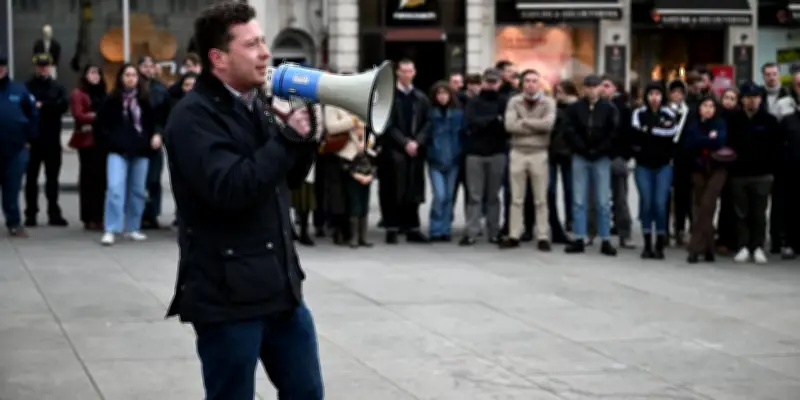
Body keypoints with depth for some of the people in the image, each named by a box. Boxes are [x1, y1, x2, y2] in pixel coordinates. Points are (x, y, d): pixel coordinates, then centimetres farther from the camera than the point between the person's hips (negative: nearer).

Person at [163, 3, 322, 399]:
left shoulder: (257, 104, 11)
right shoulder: (193, 116, -14)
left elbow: (289, 178, 18)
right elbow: (229, 189, -27)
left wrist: (304, 136, -1)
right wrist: (288, 137, -21)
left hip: (280, 285, 8)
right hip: (228, 295, -8)